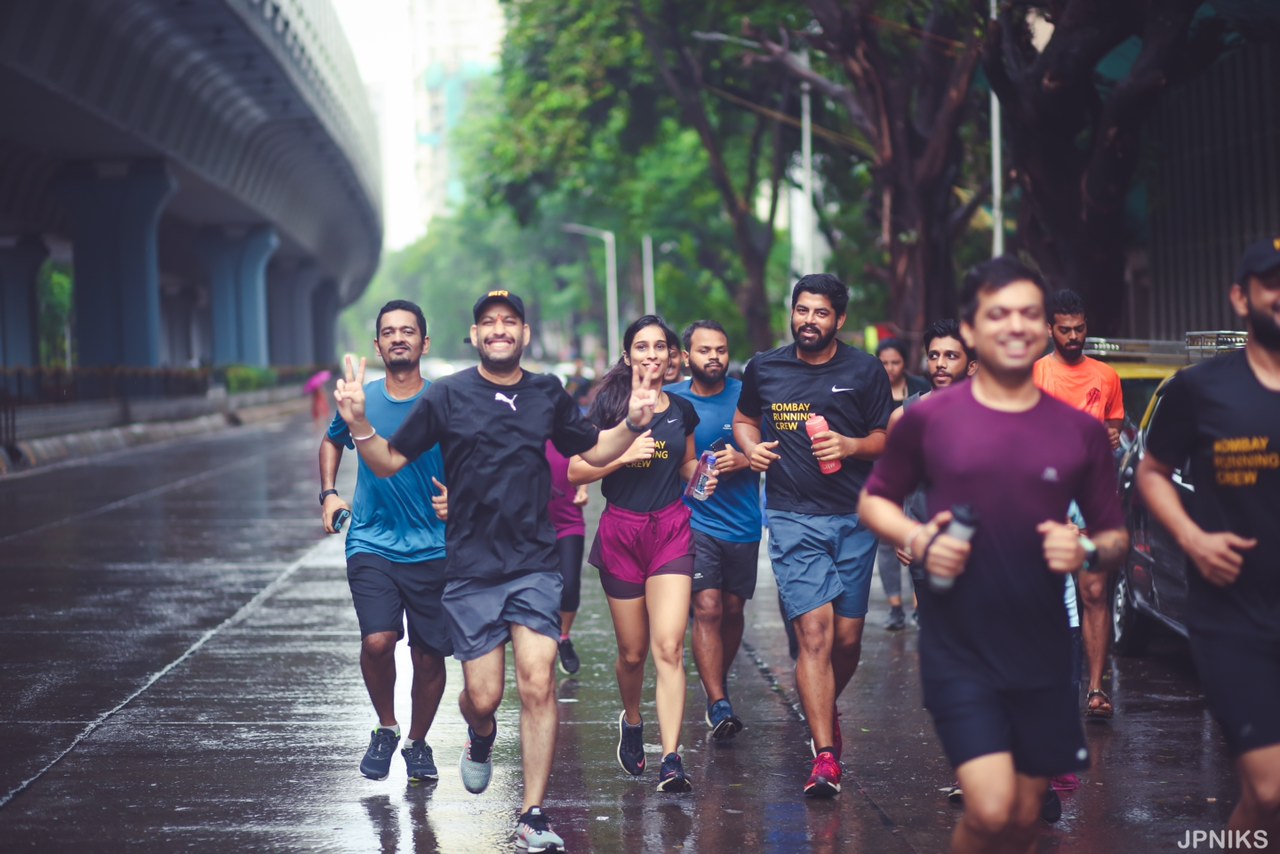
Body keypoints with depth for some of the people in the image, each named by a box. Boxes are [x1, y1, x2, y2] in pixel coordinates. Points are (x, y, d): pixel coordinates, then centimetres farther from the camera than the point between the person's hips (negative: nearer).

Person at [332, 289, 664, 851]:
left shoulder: (548, 395, 8)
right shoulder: (446, 396, 1)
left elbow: (595, 450, 21)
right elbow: (387, 462, 4)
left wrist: (634, 422, 3)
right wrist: (358, 424, -14)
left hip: (535, 564, 1)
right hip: (470, 568, -1)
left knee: (537, 685, -11)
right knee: (483, 696, 1)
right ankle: (481, 735, 41)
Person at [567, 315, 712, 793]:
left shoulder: (682, 410, 7)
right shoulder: (609, 406, -2)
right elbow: (575, 471, -4)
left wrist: (701, 476, 2)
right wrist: (624, 454, -17)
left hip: (672, 530, 1)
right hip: (621, 532, -1)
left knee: (669, 647, -13)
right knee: (633, 652, 8)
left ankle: (672, 760, -16)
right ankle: (631, 722, 39)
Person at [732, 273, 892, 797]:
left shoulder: (864, 371, 3)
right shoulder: (764, 370, 6)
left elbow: (888, 438, 8)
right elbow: (744, 419, 23)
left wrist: (851, 446, -12)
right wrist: (751, 448, 1)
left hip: (853, 518, 1)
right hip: (792, 519, -1)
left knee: (848, 637, 6)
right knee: (814, 632, -13)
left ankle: (826, 710, 37)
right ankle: (825, 756, -13)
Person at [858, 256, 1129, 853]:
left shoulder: (1080, 432, 2)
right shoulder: (929, 419, -3)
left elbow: (1116, 535, 10)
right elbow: (873, 501, 9)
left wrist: (1089, 552, -13)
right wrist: (918, 540, -11)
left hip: (1042, 653, 3)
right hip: (957, 652, -3)